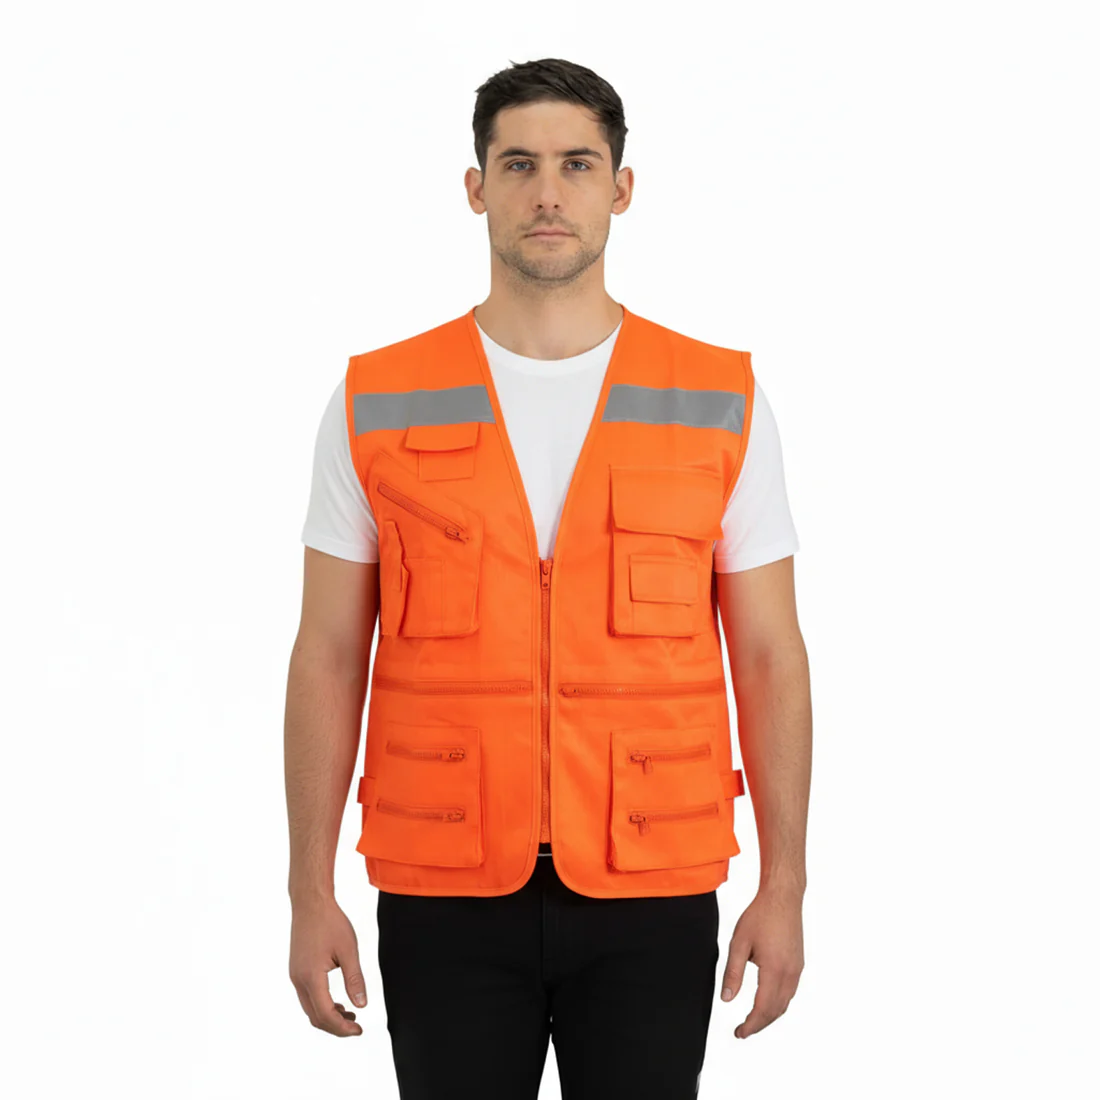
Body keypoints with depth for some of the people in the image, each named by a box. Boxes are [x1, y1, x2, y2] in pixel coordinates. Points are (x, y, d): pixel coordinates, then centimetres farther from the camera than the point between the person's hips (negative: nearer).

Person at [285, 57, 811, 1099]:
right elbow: (329, 656, 3)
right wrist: (310, 892, 0)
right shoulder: (377, 404, 0)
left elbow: (768, 656, 3)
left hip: (651, 895, 0)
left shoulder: (722, 402, 1)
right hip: (445, 895, 0)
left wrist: (785, 885, 0)